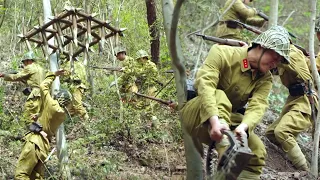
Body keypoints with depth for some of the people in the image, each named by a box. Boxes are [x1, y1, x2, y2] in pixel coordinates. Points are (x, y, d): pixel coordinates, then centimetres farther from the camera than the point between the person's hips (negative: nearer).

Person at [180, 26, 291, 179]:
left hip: (228, 120, 5)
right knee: (219, 96, -35)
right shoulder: (222, 53, -17)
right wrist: (215, 120, -48)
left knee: (257, 150, -20)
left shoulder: (265, 79, -3)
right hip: (196, 117, -5)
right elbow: (205, 83, -32)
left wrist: (243, 126, -44)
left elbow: (257, 107, -21)